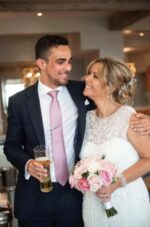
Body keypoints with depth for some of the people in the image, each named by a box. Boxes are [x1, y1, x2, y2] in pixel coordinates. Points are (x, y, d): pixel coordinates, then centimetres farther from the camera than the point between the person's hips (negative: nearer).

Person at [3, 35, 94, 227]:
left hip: (74, 193, 1)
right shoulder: (19, 101, -3)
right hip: (35, 197, -1)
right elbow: (11, 146, 3)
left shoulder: (82, 92, -1)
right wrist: (27, 163, -15)